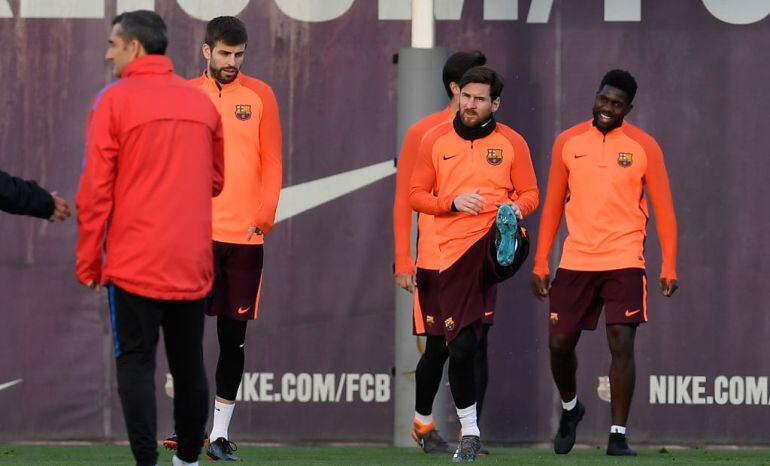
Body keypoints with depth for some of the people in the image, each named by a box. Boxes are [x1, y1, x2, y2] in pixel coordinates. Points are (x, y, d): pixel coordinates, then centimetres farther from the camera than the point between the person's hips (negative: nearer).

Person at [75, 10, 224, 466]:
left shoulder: (115, 100, -7)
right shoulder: (202, 102, 6)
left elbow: (95, 189, -8)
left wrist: (88, 261, -1)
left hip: (134, 262, -4)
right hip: (193, 262, 4)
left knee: (136, 364, -2)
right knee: (189, 364, 13)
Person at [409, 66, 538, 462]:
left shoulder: (511, 142, 7)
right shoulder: (436, 141, 9)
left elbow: (529, 195, 11)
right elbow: (416, 195, 9)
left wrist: (516, 209, -13)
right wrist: (452, 202, -9)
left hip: (494, 239, 0)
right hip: (455, 251, 0)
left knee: (508, 233, -40)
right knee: (460, 347, -1)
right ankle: (469, 431, 12)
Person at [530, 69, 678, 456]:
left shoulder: (644, 147, -1)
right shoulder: (568, 142, 5)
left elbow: (664, 210, 1)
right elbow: (553, 207, 11)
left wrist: (669, 268, -6)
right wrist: (540, 264, 8)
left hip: (624, 262, -3)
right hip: (575, 261, 3)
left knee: (622, 345, -11)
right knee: (559, 344, 6)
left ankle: (618, 435, -3)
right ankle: (570, 408, 35)